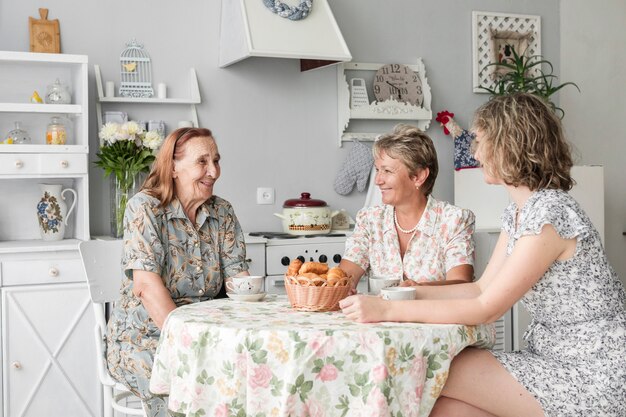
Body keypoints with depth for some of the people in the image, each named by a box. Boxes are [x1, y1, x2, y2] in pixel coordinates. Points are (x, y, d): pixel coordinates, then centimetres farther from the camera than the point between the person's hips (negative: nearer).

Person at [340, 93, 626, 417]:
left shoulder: (550, 214, -22)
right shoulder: (517, 212, 9)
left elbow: (486, 309, -21)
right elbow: (482, 289, 8)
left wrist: (387, 310, -21)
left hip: (592, 375, -7)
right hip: (557, 358, 7)